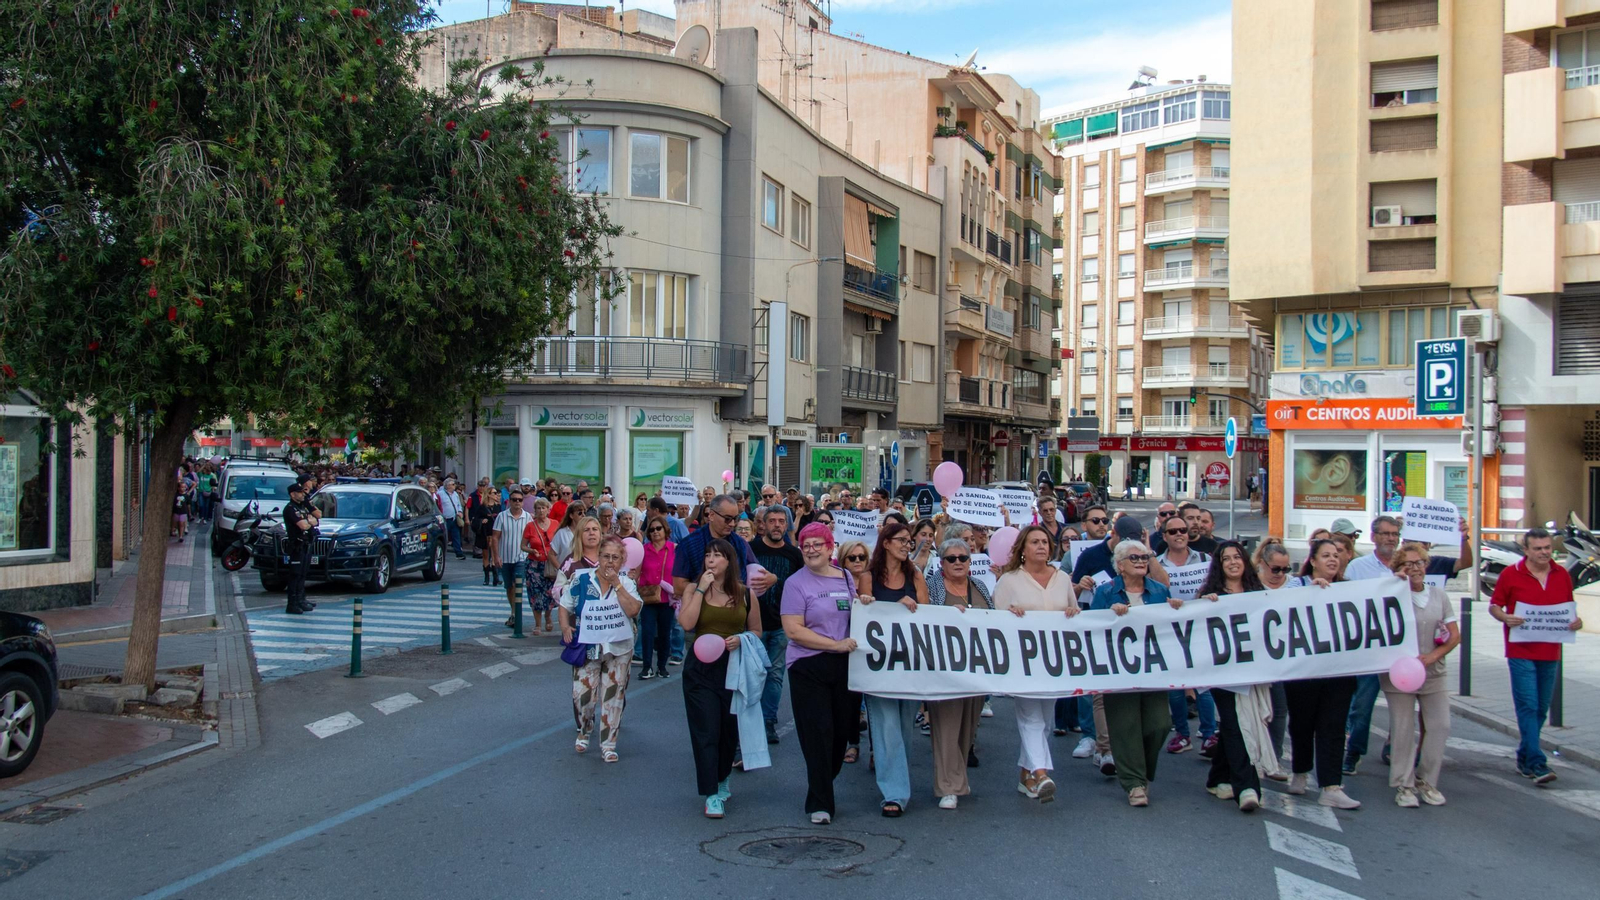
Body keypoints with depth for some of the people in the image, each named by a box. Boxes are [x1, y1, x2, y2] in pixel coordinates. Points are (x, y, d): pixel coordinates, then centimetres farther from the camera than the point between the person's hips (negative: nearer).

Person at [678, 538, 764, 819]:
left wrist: (740, 639, -9)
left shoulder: (744, 593, 3)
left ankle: (721, 780, 35)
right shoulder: (693, 589, 1)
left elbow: (756, 631, 11)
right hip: (701, 669, -2)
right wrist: (701, 589, -15)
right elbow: (687, 623, -16)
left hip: (734, 667, 2)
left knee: (730, 729, 11)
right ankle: (711, 794, 2)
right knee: (706, 731, -4)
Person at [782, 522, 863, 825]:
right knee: (818, 734, -4)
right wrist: (835, 645, -19)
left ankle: (824, 782, 34)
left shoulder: (846, 578, 10)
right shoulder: (796, 583, -6)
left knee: (843, 729, 10)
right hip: (809, 667, -5)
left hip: (847, 665, 5)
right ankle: (820, 803, 7)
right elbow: (793, 630, -14)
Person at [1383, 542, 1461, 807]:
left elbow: (1455, 635, 6)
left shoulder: (1439, 595, 6)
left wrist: (1433, 656, -11)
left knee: (1440, 726, 4)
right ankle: (1404, 785, 10)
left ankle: (1427, 781, 19)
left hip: (1433, 673, 4)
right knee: (1403, 729, 1)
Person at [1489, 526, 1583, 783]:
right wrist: (1505, 617, -18)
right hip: (1521, 652, -5)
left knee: (1541, 709, 10)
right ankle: (1537, 763, -11)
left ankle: (1524, 759, 22)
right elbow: (1494, 605, 2)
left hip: (1551, 653, 5)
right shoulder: (1510, 575, -3)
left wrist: (1576, 621, -3)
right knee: (1528, 707, -9)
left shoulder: (1563, 576, 9)